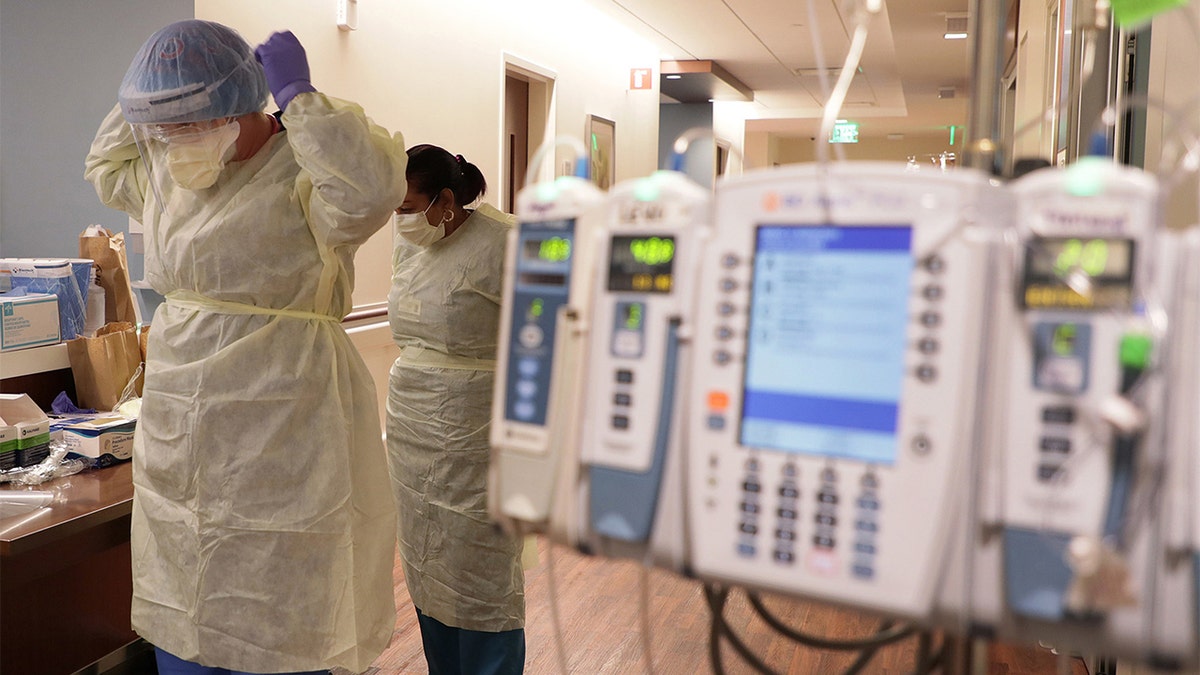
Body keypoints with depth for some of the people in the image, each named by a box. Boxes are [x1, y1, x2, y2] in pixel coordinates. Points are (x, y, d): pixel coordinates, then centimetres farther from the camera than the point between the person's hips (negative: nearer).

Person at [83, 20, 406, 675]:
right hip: (175, 448, 8)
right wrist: (144, 103, 16)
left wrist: (296, 93, -24)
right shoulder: (171, 174, 11)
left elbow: (372, 189, -36)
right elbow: (104, 166, 32)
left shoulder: (303, 172, -14)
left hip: (277, 445, -8)